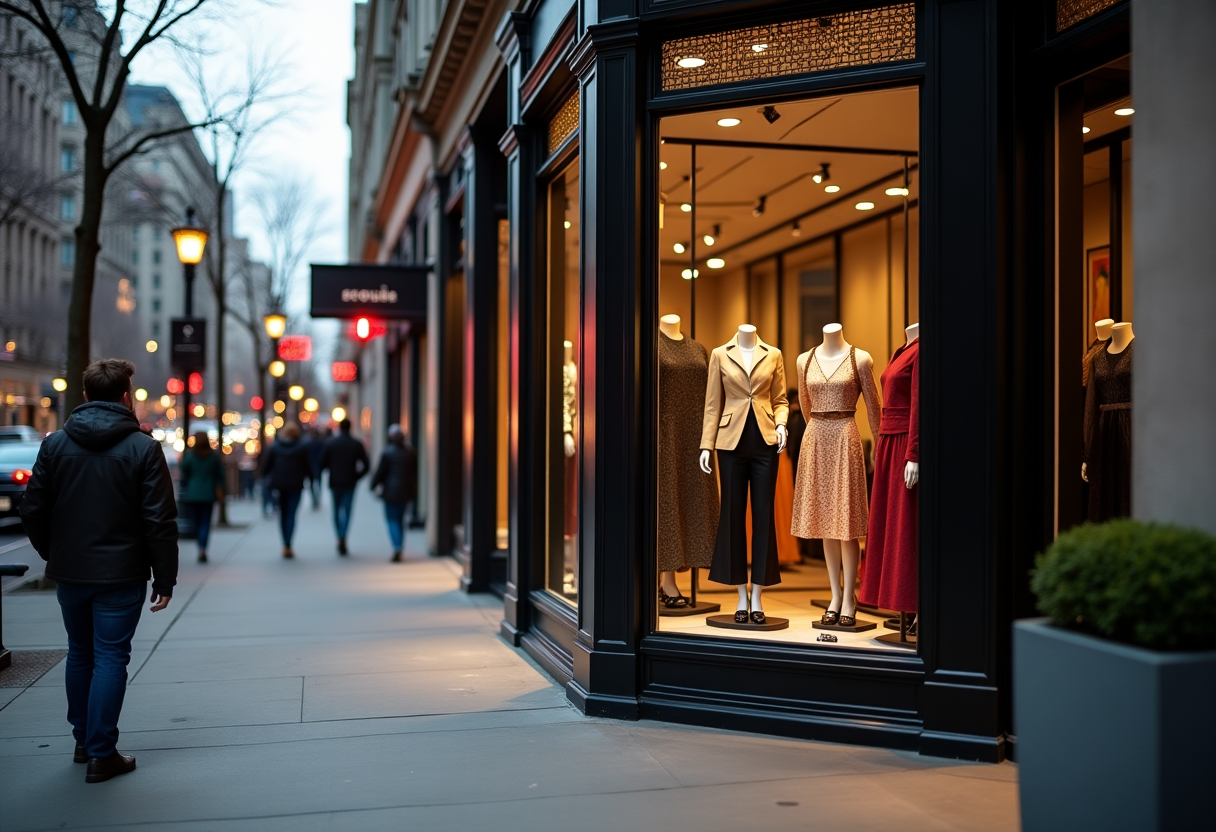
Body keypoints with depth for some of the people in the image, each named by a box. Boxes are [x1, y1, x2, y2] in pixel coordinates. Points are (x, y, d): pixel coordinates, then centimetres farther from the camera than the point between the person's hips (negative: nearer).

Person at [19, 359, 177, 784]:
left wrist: (53, 555, 18)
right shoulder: (143, 448, -10)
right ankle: (101, 755, 4)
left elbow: (32, 510, 4)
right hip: (121, 574, -4)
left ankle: (84, 741, 31)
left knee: (80, 653, 19)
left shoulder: (55, 443, 1)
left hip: (69, 572, 4)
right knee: (110, 657, 3)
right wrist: (164, 577, -5)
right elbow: (160, 521, -12)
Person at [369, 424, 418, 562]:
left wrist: (373, 485, 8)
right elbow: (415, 472, 10)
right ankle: (399, 550, 19)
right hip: (406, 491, 5)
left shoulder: (387, 452, -13)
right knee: (400, 518, 16)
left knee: (392, 519, 2)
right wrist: (413, 488, 20)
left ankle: (397, 548, -14)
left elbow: (380, 472, -7)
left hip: (391, 491, -5)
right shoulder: (410, 452, 3)